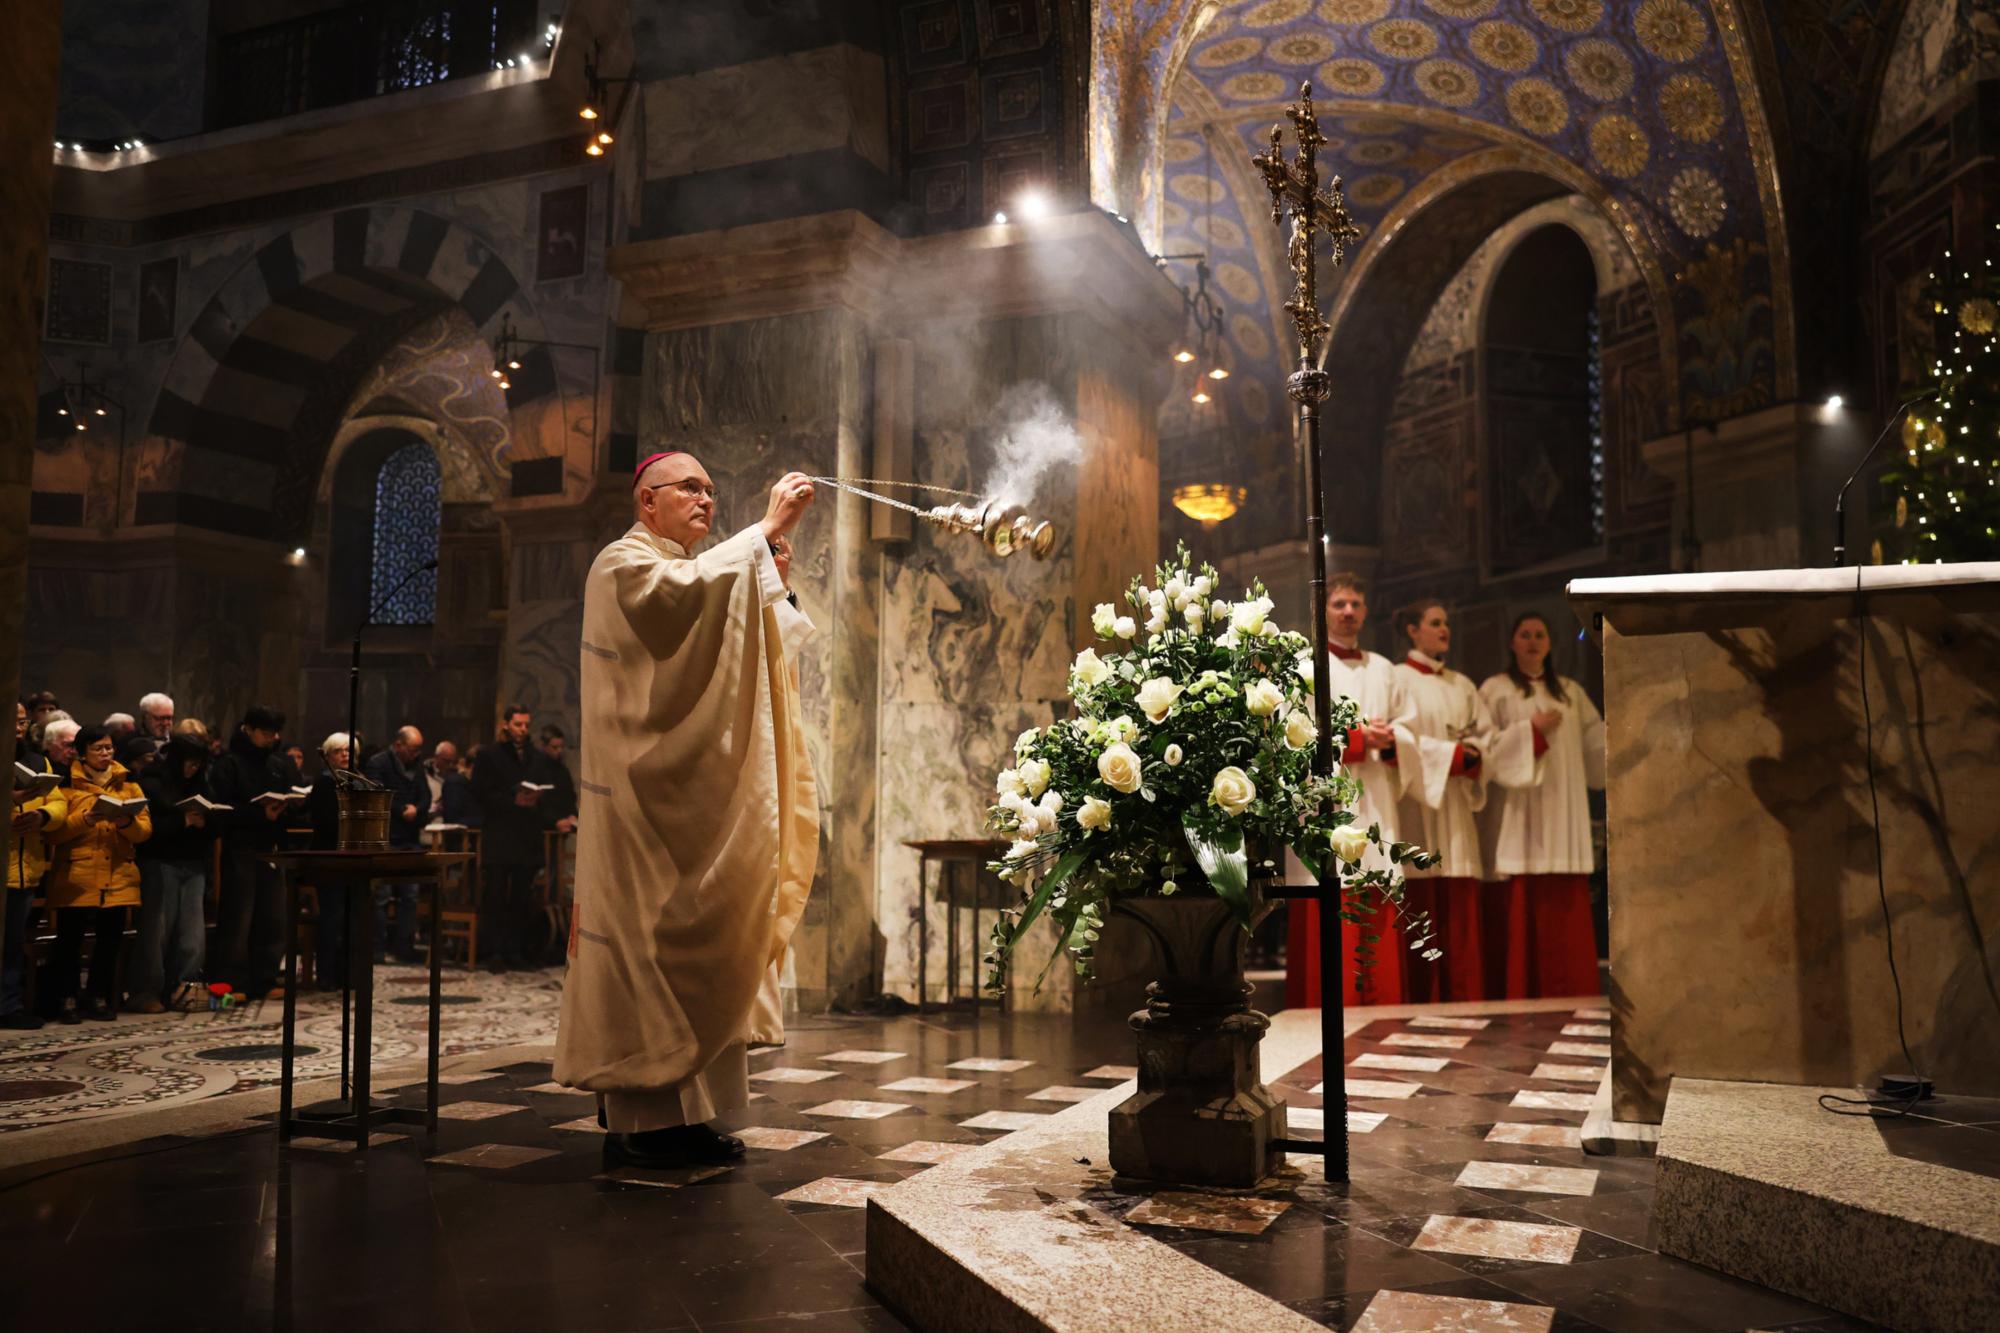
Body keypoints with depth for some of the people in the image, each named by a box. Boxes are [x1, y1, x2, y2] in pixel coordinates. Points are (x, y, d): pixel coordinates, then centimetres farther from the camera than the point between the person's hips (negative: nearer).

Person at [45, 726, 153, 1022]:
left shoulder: (128, 784, 13)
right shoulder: (67, 784, 4)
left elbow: (146, 829, 4)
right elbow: (53, 831, -5)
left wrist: (128, 823, -16)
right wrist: (83, 820, -20)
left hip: (117, 878, 3)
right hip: (76, 878, -2)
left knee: (110, 940, 4)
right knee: (69, 939, -1)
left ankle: (100, 999, 15)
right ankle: (67, 1000, 10)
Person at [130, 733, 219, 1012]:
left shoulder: (200, 786, 16)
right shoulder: (151, 785, 0)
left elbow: (216, 826, 13)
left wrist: (204, 822, -8)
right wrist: (182, 822, -19)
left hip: (194, 866, 5)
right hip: (160, 864, -5)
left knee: (193, 930, -1)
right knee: (158, 929, -5)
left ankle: (184, 987, 4)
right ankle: (145, 992, 3)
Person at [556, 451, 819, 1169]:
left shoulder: (693, 575, 23)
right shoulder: (622, 565, -5)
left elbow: (735, 659, 16)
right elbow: (689, 589, -27)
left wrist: (768, 584, 3)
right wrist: (767, 531, -23)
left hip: (693, 797, 9)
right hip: (643, 792, -9)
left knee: (693, 943, 7)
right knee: (642, 943, -7)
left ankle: (682, 1110, 12)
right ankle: (637, 1119, -1)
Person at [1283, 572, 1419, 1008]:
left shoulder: (1384, 670, 20)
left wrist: (1390, 740, -4)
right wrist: (1356, 739, -13)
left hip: (1376, 808, 5)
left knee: (1380, 925, 2)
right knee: (1324, 922, -8)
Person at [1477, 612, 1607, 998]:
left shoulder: (1570, 691, 17)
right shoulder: (1496, 689, 5)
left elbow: (1599, 742, 14)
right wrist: (1534, 730, -11)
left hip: (1562, 821, 4)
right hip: (1518, 820, -4)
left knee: (1565, 922, 0)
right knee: (1519, 919, -8)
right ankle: (1515, 1007, -4)